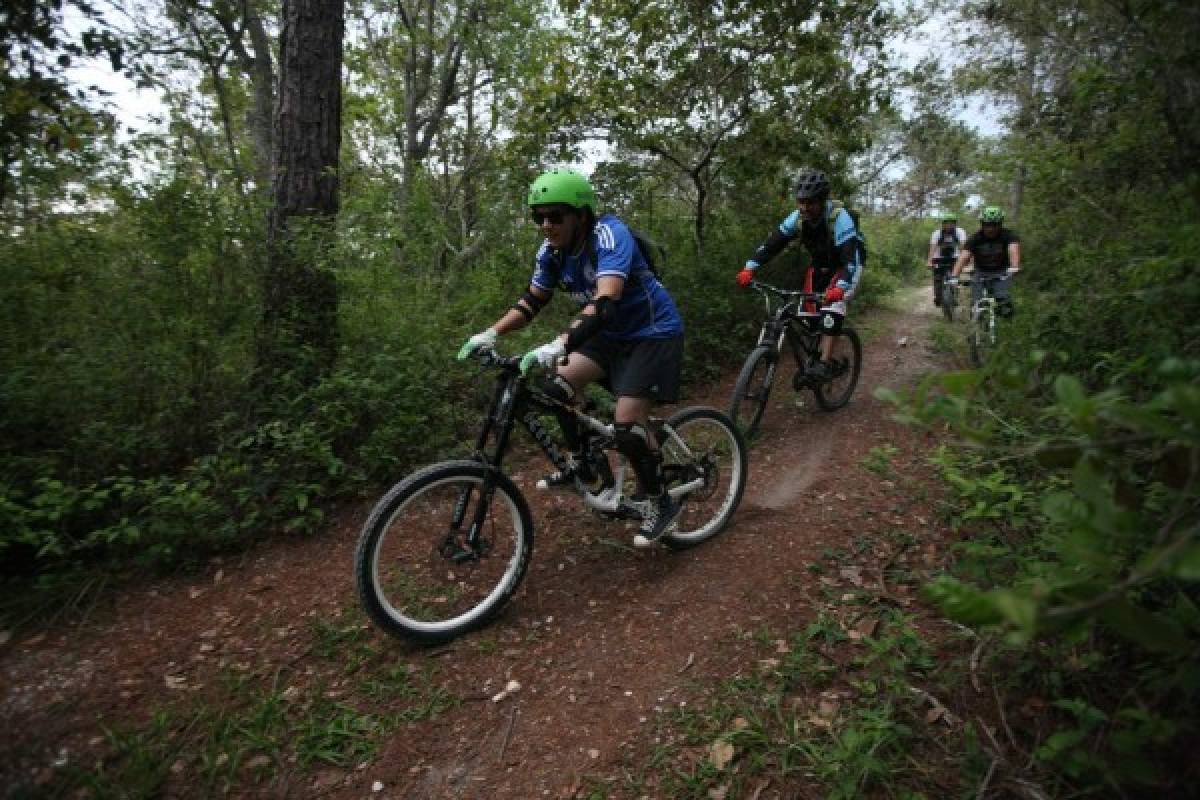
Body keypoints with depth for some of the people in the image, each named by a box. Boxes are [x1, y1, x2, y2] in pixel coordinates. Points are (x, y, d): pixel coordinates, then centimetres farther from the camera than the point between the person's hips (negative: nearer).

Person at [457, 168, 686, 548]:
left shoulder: (609, 234, -28)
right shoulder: (551, 252, -5)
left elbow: (606, 301, -42)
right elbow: (532, 301, 5)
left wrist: (558, 344, -54)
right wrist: (490, 333, -9)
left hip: (653, 331, -7)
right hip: (610, 333, 7)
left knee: (627, 423, -17)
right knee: (557, 385, -6)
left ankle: (660, 503, 6)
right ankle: (580, 465, 15)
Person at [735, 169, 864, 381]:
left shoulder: (839, 219, -33)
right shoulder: (797, 218, -18)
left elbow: (853, 258, -42)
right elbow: (772, 243, -21)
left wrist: (840, 287, -60)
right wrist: (749, 268, -37)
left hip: (843, 268, -5)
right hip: (818, 266, 6)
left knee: (832, 308, -26)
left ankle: (824, 364, -27)